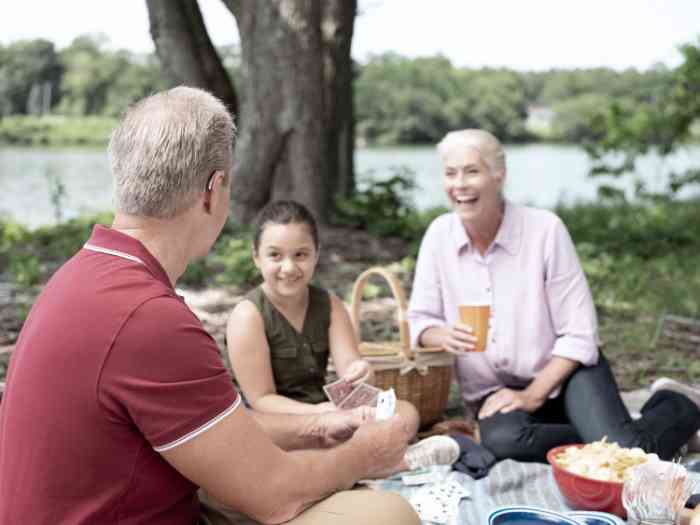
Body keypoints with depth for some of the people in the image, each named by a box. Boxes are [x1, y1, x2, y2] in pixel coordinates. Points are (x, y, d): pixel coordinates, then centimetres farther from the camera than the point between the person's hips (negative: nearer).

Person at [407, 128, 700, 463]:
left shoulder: (545, 229, -13)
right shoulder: (439, 234, -3)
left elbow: (578, 335, -10)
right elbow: (419, 321, 2)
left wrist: (533, 395, -16)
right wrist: (443, 336, -21)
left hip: (564, 372, -2)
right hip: (495, 391, 2)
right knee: (501, 440, -33)